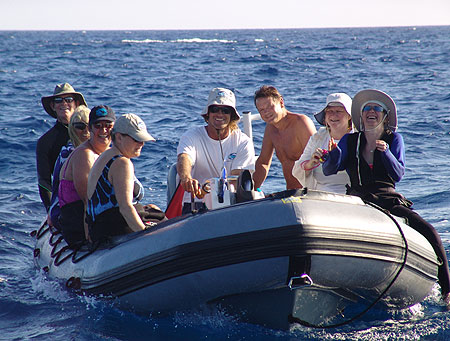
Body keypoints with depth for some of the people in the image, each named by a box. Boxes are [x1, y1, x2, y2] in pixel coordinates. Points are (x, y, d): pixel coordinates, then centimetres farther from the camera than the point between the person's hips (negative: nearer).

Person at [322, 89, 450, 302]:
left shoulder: (394, 139, 12)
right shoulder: (350, 141, 13)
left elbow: (398, 175, -1)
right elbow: (328, 171, 2)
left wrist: (385, 151, -18)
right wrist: (334, 152, -19)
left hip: (389, 200, 0)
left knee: (429, 234, -22)